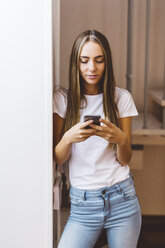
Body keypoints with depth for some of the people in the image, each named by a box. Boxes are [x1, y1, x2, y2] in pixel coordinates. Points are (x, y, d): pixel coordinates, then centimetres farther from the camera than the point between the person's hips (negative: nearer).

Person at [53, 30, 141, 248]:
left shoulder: (122, 98, 1)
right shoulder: (63, 99, 0)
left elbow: (125, 160, 2)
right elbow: (58, 159, -1)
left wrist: (120, 139, -19)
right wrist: (69, 138, -21)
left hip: (122, 199, 1)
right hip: (82, 203, 0)